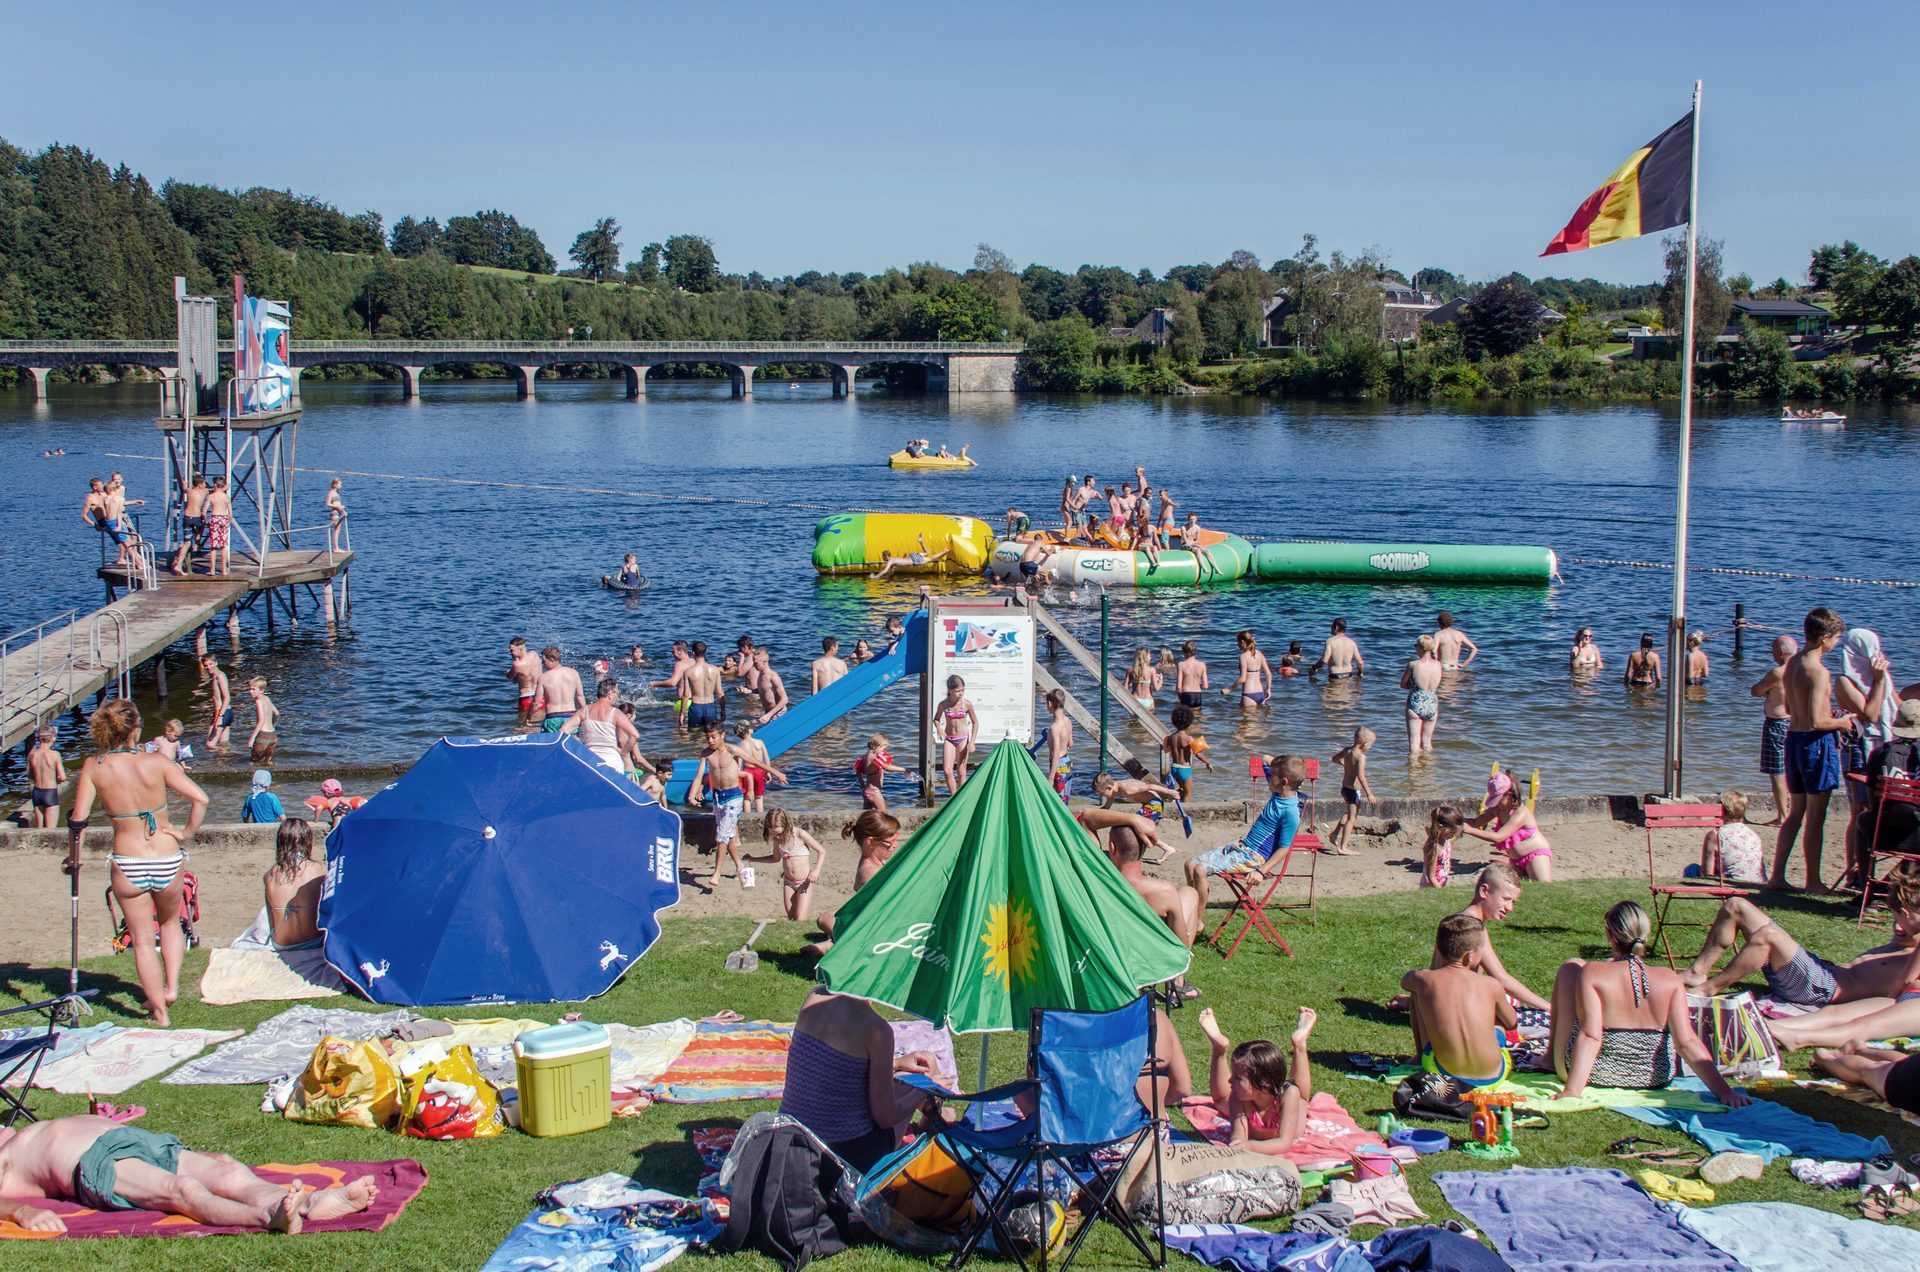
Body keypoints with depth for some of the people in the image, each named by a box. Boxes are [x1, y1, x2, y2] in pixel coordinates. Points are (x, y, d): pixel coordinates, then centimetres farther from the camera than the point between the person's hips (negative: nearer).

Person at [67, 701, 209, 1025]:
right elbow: (200, 799, -15)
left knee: (142, 940, 15)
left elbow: (77, 819, -11)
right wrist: (186, 834, -1)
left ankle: (159, 1011, 19)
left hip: (127, 866, 0)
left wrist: (73, 857, 3)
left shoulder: (94, 767, -8)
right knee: (170, 922, 30)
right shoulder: (155, 762, -9)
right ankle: (171, 986, 20)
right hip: (168, 861, 0)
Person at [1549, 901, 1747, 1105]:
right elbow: (1687, 1042, -23)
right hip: (1654, 1079, 3)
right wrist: (1724, 1091, -22)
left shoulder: (1592, 974, -25)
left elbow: (1590, 1037, -33)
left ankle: (1552, 1050, 31)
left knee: (1571, 967, 13)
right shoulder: (1669, 980, -17)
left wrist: (1571, 1092, -37)